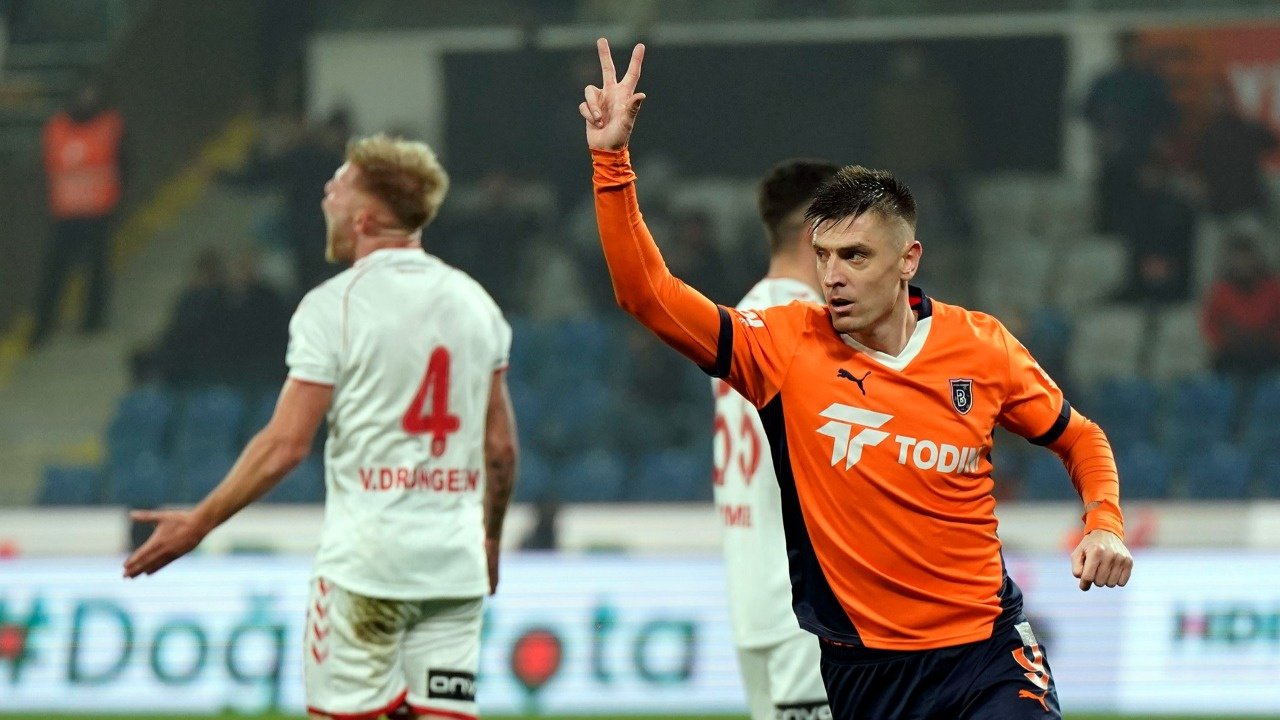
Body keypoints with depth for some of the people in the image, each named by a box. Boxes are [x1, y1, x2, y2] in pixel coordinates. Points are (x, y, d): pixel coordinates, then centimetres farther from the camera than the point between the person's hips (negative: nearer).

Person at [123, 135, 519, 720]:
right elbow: (501, 444, 12)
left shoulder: (333, 305, -7)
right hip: (456, 564, 5)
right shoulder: (476, 303, 9)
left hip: (365, 562, -5)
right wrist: (490, 539, 27)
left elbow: (286, 444, -10)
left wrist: (199, 523, -2)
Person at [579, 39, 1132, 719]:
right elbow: (646, 293, -10)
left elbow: (1080, 439, 14)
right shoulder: (785, 345, -4)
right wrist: (612, 158, -17)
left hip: (986, 647, -1)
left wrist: (1105, 524, -4)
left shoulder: (980, 346, -1)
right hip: (860, 660, 1)